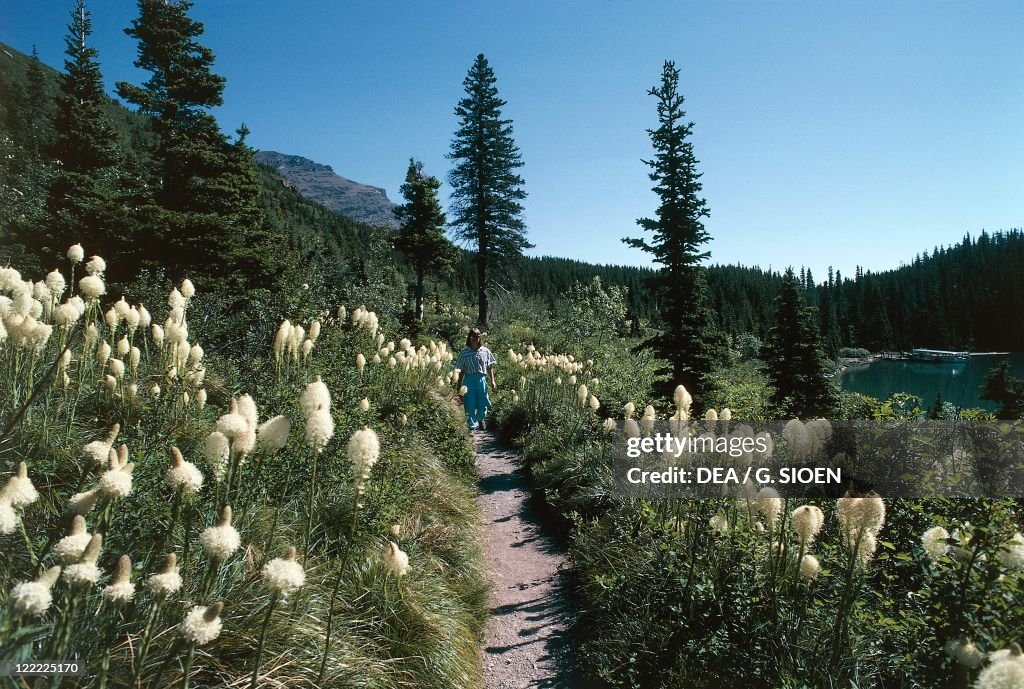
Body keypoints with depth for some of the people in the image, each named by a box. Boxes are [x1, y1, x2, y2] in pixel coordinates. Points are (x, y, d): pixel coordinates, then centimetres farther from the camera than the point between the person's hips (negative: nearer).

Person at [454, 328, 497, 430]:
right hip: (469, 380, -1)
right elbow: (461, 371, 5)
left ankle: (480, 419, 37)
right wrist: (459, 384, 6)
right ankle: (472, 425, 18)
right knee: (470, 405, 1)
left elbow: (490, 368, 9)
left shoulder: (485, 351, 4)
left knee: (483, 404, 6)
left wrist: (492, 381, 2)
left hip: (481, 379, 1)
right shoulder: (464, 353, 0)